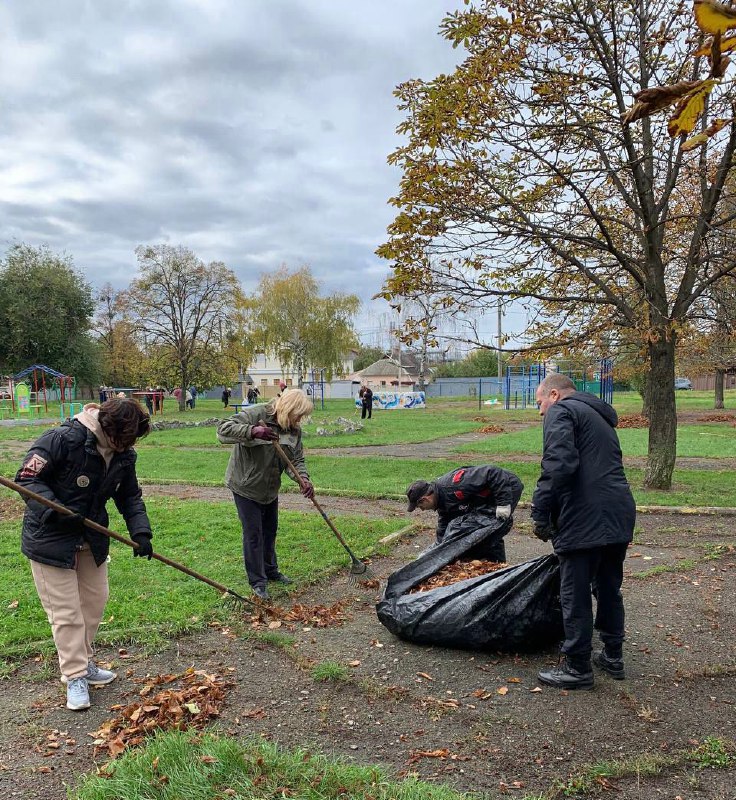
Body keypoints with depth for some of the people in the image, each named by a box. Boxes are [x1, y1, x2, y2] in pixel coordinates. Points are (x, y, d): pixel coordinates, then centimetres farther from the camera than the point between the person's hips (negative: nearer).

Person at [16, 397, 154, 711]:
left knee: (95, 602, 16)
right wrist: (56, 510, -33)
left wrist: (141, 532, -10)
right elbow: (27, 478, -20)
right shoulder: (62, 439, -24)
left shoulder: (123, 455, -4)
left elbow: (130, 497, 4)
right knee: (66, 611, 0)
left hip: (92, 540, 7)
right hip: (50, 540, -6)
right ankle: (75, 677, 14)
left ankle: (83, 662, 35)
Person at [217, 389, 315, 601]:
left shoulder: (294, 429, -5)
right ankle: (257, 580, 11)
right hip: (246, 486, -7)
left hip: (270, 487, 7)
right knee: (253, 534, -2)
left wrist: (304, 479, -24)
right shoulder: (255, 415, -25)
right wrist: (253, 431, -46)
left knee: (270, 530, 19)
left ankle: (270, 570, 37)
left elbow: (296, 459, -4)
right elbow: (223, 430, -32)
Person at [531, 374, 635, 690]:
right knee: (609, 589, 23)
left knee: (575, 596, 4)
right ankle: (613, 657, 36)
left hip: (585, 520, -9)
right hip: (620, 516, 9)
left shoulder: (561, 411, -4)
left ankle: (577, 669, 15)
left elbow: (559, 465, -21)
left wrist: (541, 513, -14)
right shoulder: (601, 417, 24)